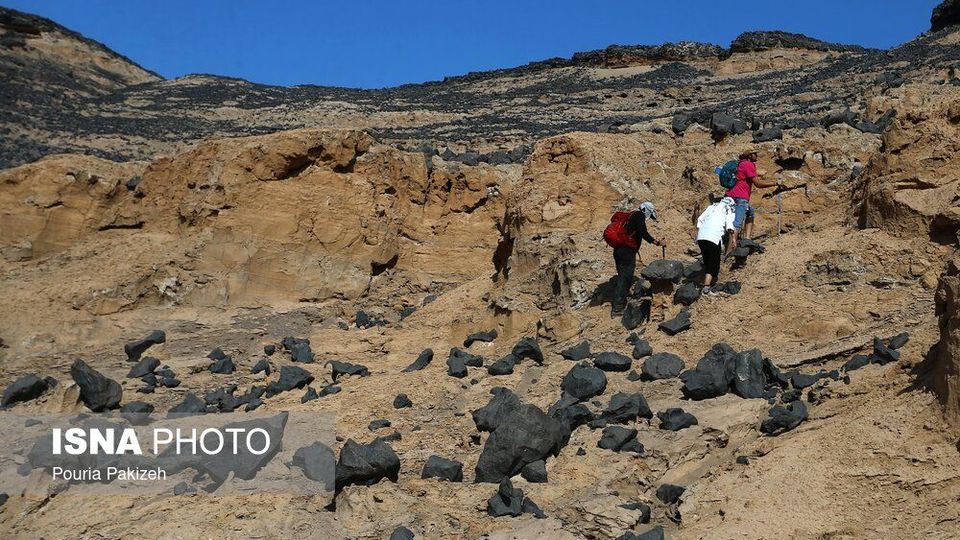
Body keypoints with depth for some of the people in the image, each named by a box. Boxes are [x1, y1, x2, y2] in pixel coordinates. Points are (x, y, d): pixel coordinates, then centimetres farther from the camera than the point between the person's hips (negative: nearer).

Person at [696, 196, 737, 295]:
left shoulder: (712, 206, 27)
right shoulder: (730, 210, 13)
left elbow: (700, 219, 19)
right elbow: (730, 225, -3)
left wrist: (697, 234, 21)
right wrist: (733, 240, -4)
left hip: (701, 237, 5)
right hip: (714, 238, -5)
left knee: (707, 262, 17)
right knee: (713, 264, -3)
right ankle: (706, 289, -13)